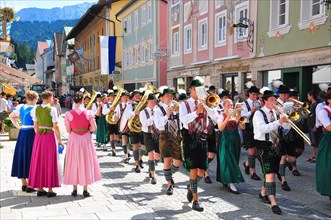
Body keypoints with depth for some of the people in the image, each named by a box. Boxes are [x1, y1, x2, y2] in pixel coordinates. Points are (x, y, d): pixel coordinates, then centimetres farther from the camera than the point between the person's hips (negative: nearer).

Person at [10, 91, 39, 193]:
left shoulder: (20, 107, 8)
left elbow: (11, 116, 20)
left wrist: (18, 126, 15)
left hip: (22, 134, 7)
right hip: (31, 134, -7)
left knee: (22, 157, 13)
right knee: (30, 158, 0)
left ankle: (24, 184, 22)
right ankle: (29, 186, 3)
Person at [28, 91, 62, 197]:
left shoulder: (36, 109, 4)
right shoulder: (52, 109, -12)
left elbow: (35, 126, 7)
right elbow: (55, 127, -14)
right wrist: (59, 140, -6)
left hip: (39, 136, 5)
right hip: (50, 136, -5)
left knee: (39, 161, 12)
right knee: (50, 162, 3)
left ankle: (40, 189, 17)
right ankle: (50, 190, 5)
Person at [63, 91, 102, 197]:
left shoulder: (68, 114, -9)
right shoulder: (88, 113, -10)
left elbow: (68, 130, -5)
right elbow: (94, 128, -8)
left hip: (73, 140, 0)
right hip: (86, 139, 0)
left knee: (74, 163, 12)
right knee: (86, 162, 10)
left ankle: (75, 189, 16)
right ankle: (85, 189, 14)